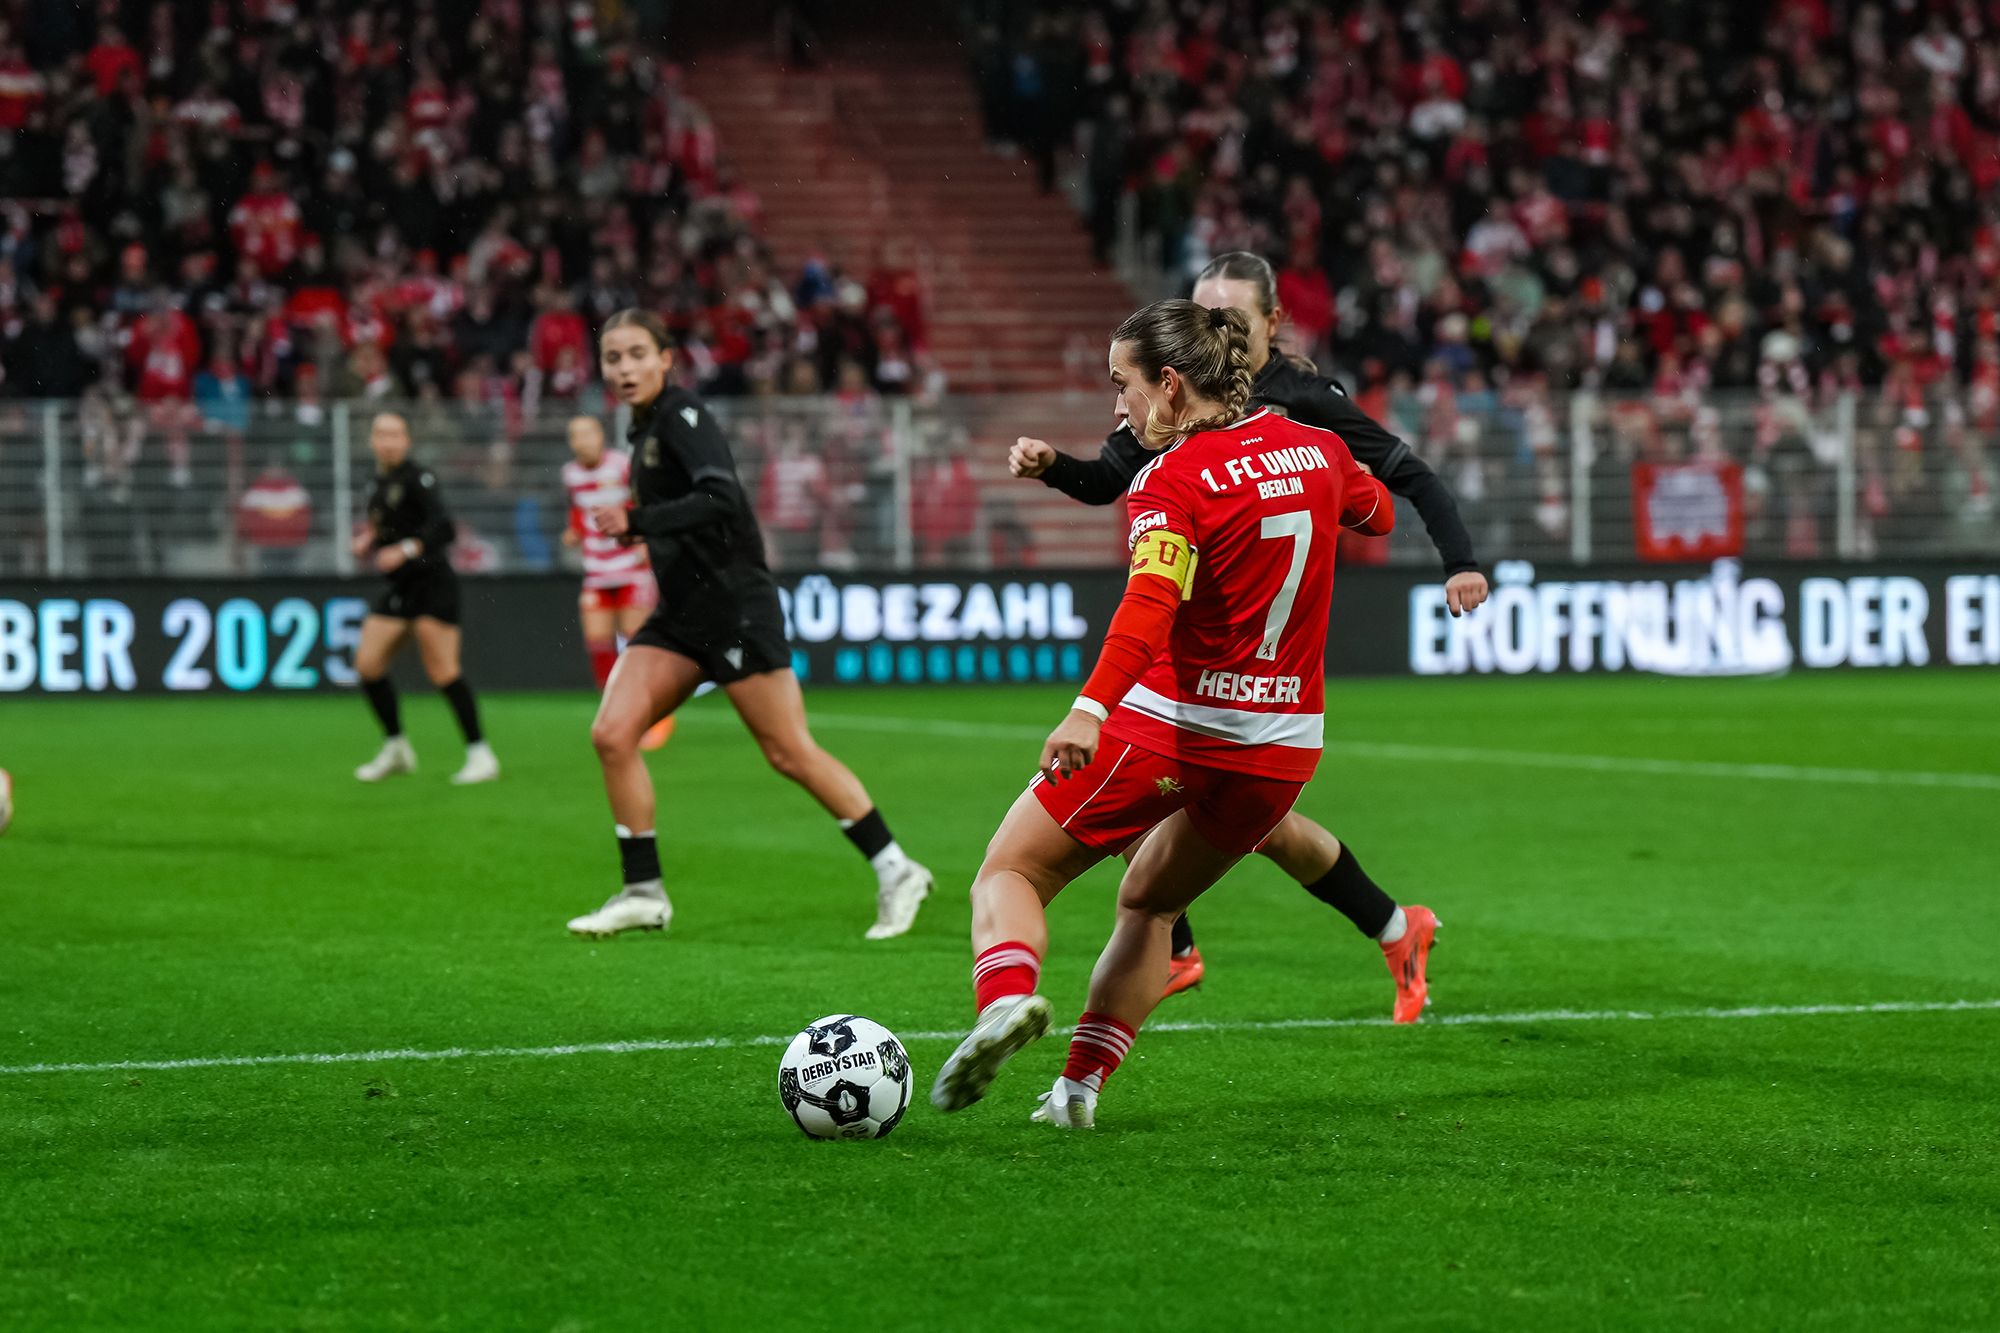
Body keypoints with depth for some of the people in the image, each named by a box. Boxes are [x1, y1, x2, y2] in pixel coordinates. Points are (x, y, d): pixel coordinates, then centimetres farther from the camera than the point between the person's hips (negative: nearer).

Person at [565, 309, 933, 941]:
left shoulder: (683, 416, -12)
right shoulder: (646, 430, 15)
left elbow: (721, 498, -27)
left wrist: (637, 521, -27)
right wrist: (640, 531, 12)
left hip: (733, 602, -9)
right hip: (680, 613, 9)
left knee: (789, 752, -5)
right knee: (611, 734, -5)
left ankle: (895, 871, 6)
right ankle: (644, 894, 2)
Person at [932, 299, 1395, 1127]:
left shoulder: (1176, 479, -13)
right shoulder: (1317, 451, 6)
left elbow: (1152, 602, -30)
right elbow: (1377, 515, 27)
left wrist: (1092, 707, -42)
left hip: (1167, 724, -6)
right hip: (1282, 745, 6)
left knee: (1010, 873, 5)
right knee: (1147, 903, 26)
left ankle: (1006, 997, -25)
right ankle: (1081, 1082, 14)